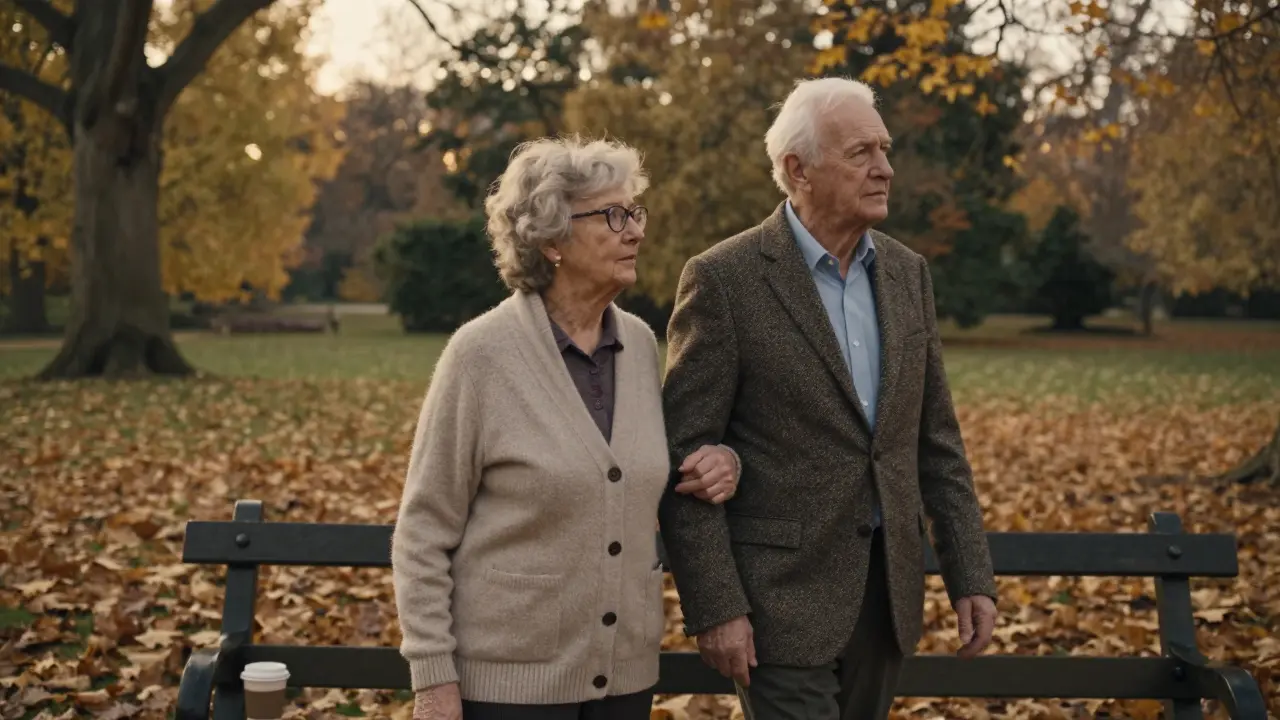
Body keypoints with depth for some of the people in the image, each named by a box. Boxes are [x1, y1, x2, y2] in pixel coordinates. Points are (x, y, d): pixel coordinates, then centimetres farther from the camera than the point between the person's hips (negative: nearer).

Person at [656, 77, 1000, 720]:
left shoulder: (906, 272, 8)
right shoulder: (724, 279, -10)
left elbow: (936, 442, 12)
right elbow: (685, 458, -11)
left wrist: (971, 577, 7)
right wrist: (713, 608, -15)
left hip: (888, 589, 6)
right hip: (784, 595, -6)